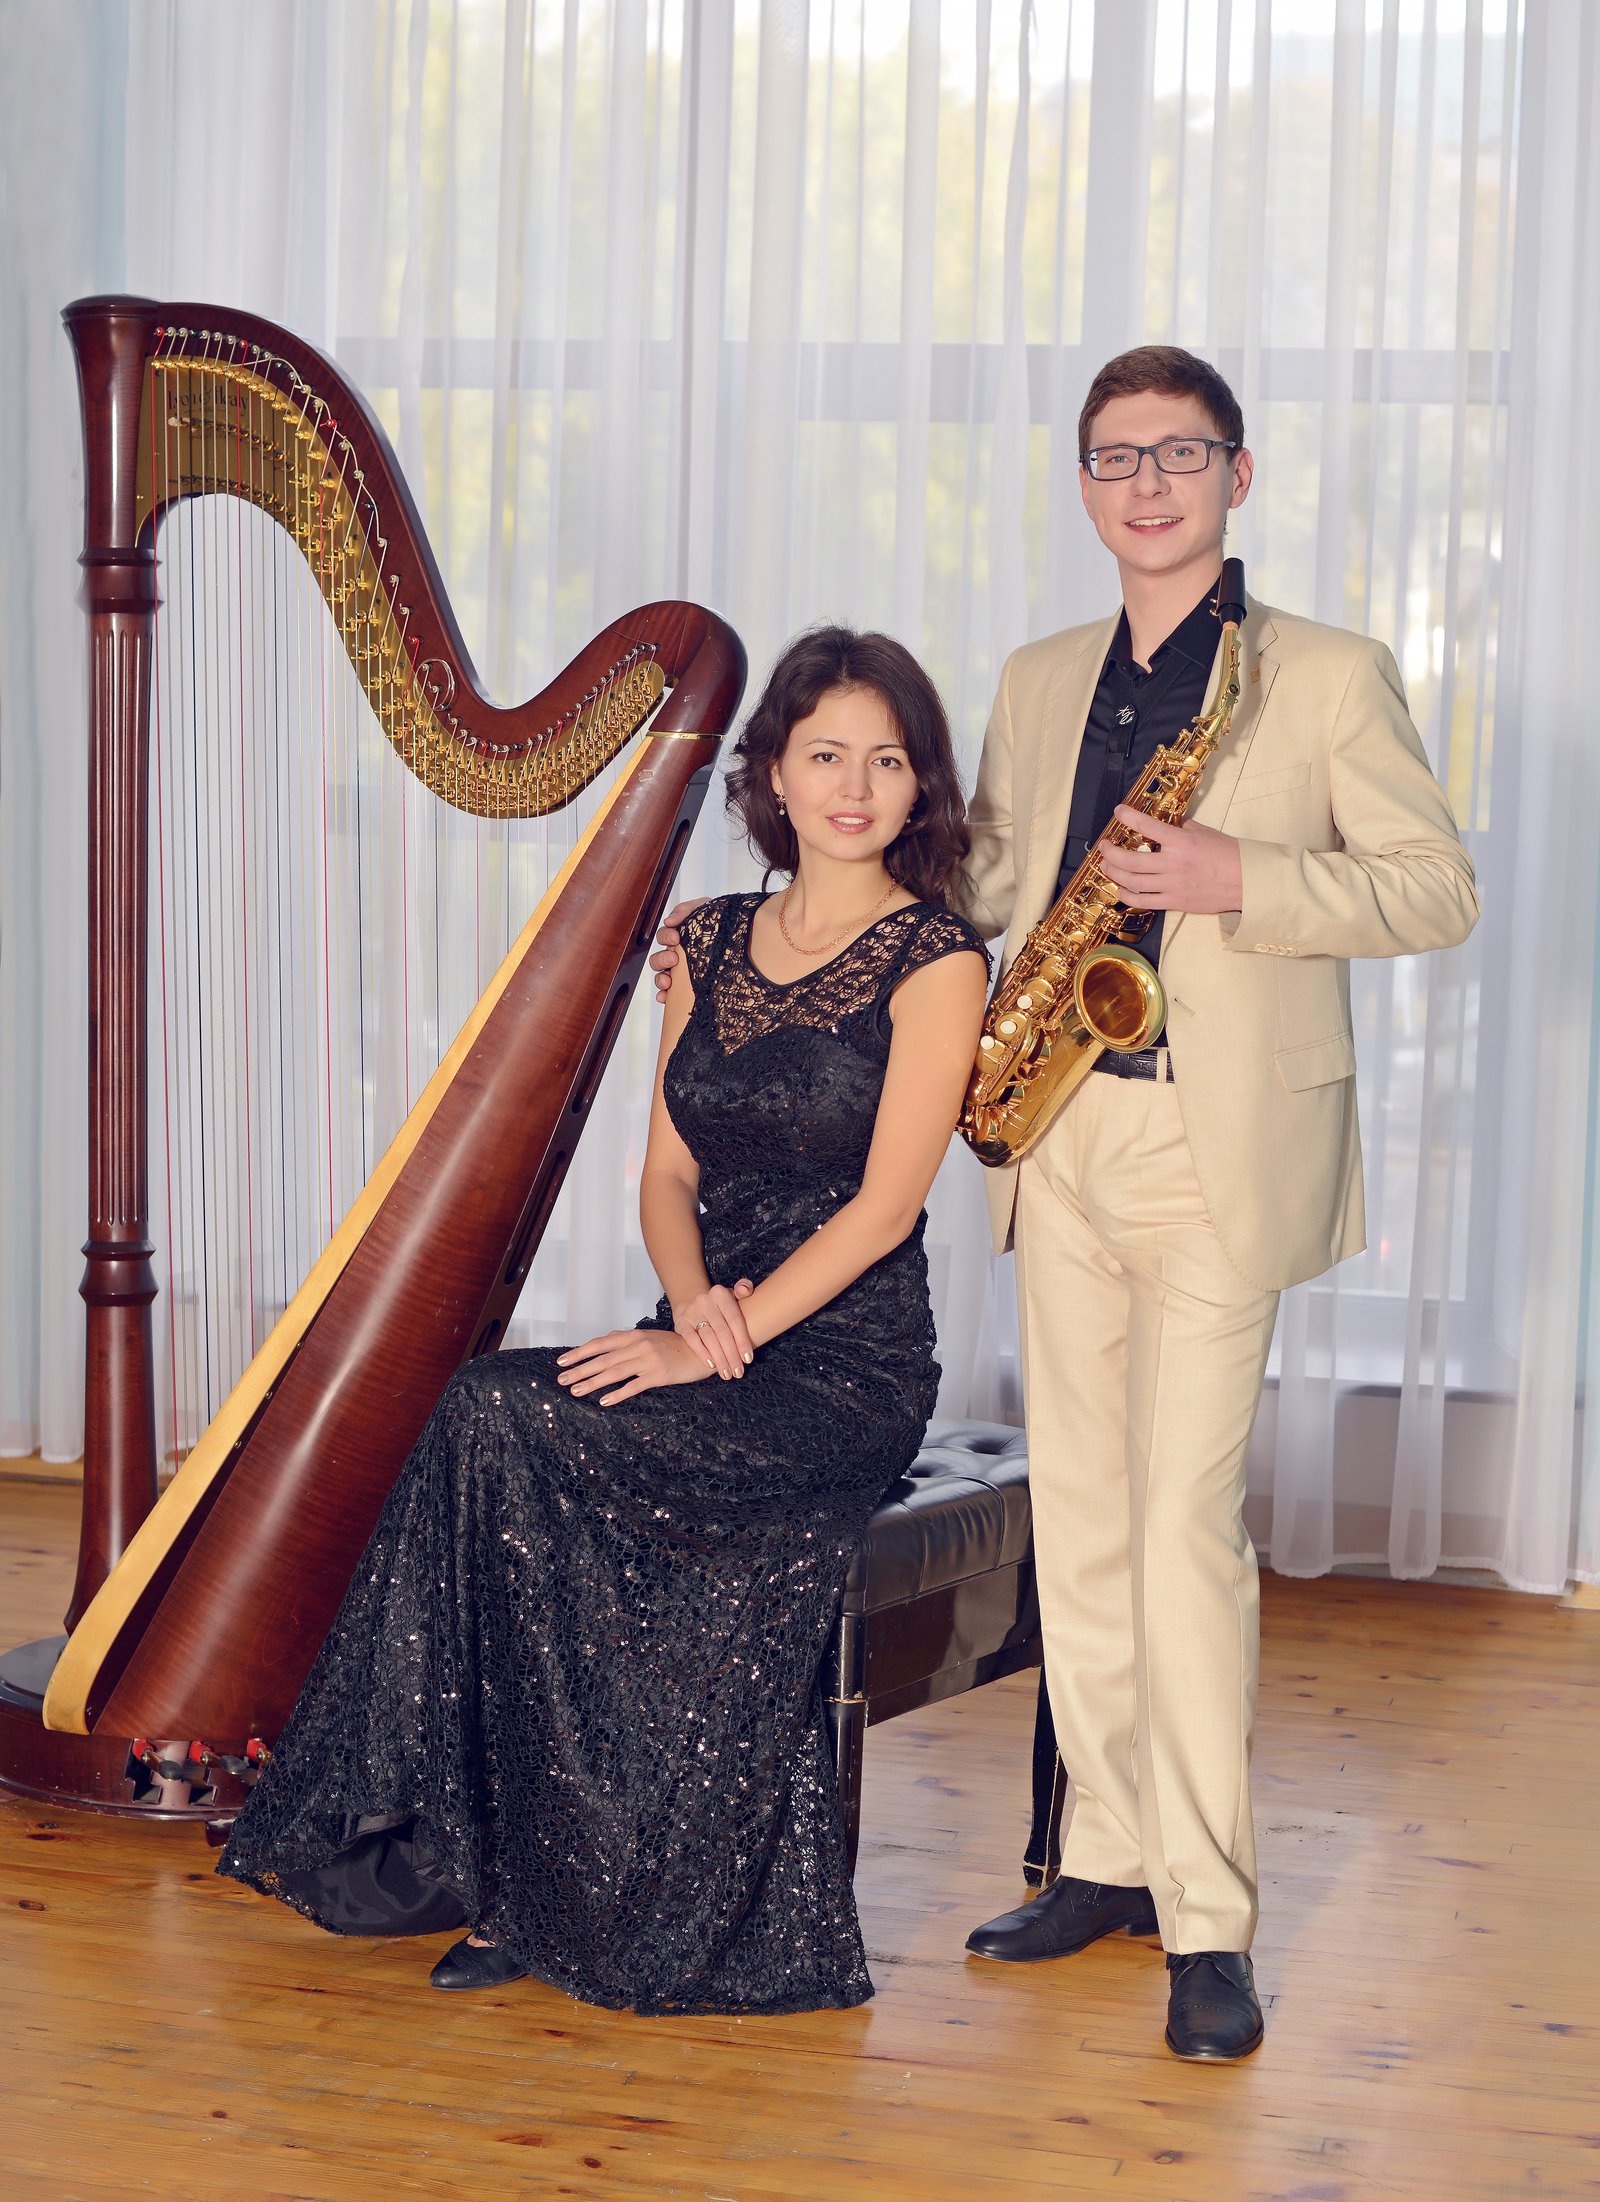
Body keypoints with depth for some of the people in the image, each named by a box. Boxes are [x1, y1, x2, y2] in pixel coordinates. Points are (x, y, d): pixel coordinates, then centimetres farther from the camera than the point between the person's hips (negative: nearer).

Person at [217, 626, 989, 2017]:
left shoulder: (936, 959, -4)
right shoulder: (712, 942, 14)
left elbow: (884, 1205, -12)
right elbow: (668, 1168, 11)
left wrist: (727, 1337, -19)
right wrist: (691, 1299, -9)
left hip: (847, 1370, -5)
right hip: (709, 1340, 6)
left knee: (506, 1424, -25)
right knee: (487, 1425, -24)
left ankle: (538, 1884, -15)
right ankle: (510, 1877, -17)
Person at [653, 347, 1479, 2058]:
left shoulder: (1329, 677, -1)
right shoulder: (1038, 685, 16)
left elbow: (1438, 889, -4)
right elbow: (976, 880, 22)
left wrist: (1240, 879, -17)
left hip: (1220, 1146, -6)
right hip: (1060, 1134, 6)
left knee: (1183, 1521, -9)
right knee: (1077, 1516, 9)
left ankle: (1207, 1922, -2)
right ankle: (1111, 1855, 21)